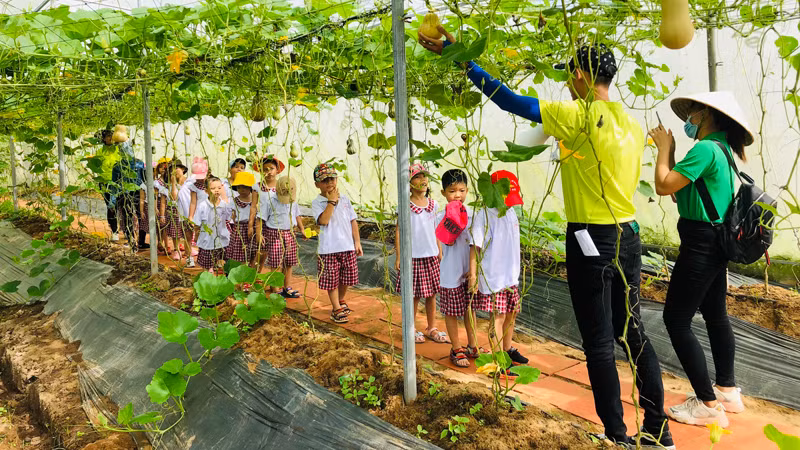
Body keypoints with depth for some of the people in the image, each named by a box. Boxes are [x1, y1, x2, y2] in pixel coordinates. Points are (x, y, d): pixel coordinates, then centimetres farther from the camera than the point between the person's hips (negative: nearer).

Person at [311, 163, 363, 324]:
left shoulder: (344, 199, 6)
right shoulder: (317, 203, -7)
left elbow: (353, 221, 10)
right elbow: (323, 220, -24)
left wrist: (357, 242, 6)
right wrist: (332, 201, -21)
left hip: (347, 246, 4)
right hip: (328, 249, -4)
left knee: (346, 277, 15)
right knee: (332, 280, 3)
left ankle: (341, 300, 40)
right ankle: (336, 308, 18)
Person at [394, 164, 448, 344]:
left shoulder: (432, 203, 6)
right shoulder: (406, 206, -9)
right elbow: (398, 231, -6)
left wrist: (439, 251, 14)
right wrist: (398, 256, -8)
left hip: (431, 255, 5)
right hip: (413, 256, -4)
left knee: (432, 294, 11)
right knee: (414, 295, 4)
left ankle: (431, 328, 25)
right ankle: (411, 329, 21)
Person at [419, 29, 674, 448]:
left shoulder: (580, 115, -14)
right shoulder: (632, 124, 9)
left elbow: (513, 102, -17)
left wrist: (462, 60, -12)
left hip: (592, 240, -8)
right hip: (628, 236, 8)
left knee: (598, 342, 3)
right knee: (632, 331, 16)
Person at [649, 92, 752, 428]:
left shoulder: (705, 148, -19)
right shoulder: (721, 149, 12)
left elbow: (664, 186, -19)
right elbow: (680, 191, 11)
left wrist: (664, 147, -6)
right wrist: (669, 150, 8)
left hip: (700, 245, -10)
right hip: (716, 244, 10)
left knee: (676, 320, -5)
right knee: (715, 315, 19)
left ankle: (708, 405, 0)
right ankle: (727, 391, 32)